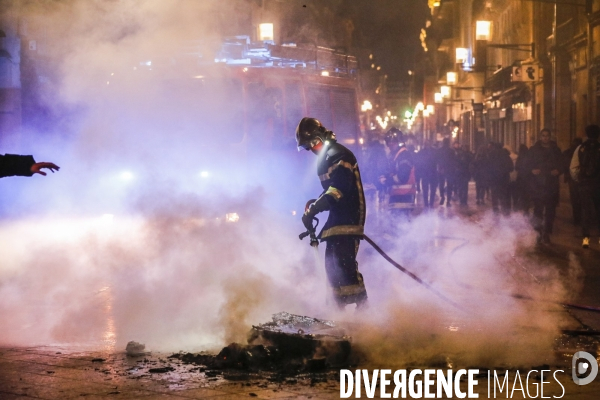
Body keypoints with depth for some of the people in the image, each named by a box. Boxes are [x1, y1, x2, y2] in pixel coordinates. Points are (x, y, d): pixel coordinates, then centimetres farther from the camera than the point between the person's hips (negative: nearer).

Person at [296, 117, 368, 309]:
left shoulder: (338, 155, -15)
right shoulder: (325, 157, 18)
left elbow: (338, 189, -26)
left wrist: (313, 209, -26)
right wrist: (315, 205, 15)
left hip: (348, 218, -11)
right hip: (338, 217, 11)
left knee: (344, 262, -17)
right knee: (332, 263, 11)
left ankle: (362, 306, -18)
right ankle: (340, 307, 17)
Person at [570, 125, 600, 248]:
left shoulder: (580, 148, -3)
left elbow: (573, 168, -4)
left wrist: (577, 179, 11)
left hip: (585, 184, 1)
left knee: (586, 210, 5)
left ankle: (586, 237, -4)